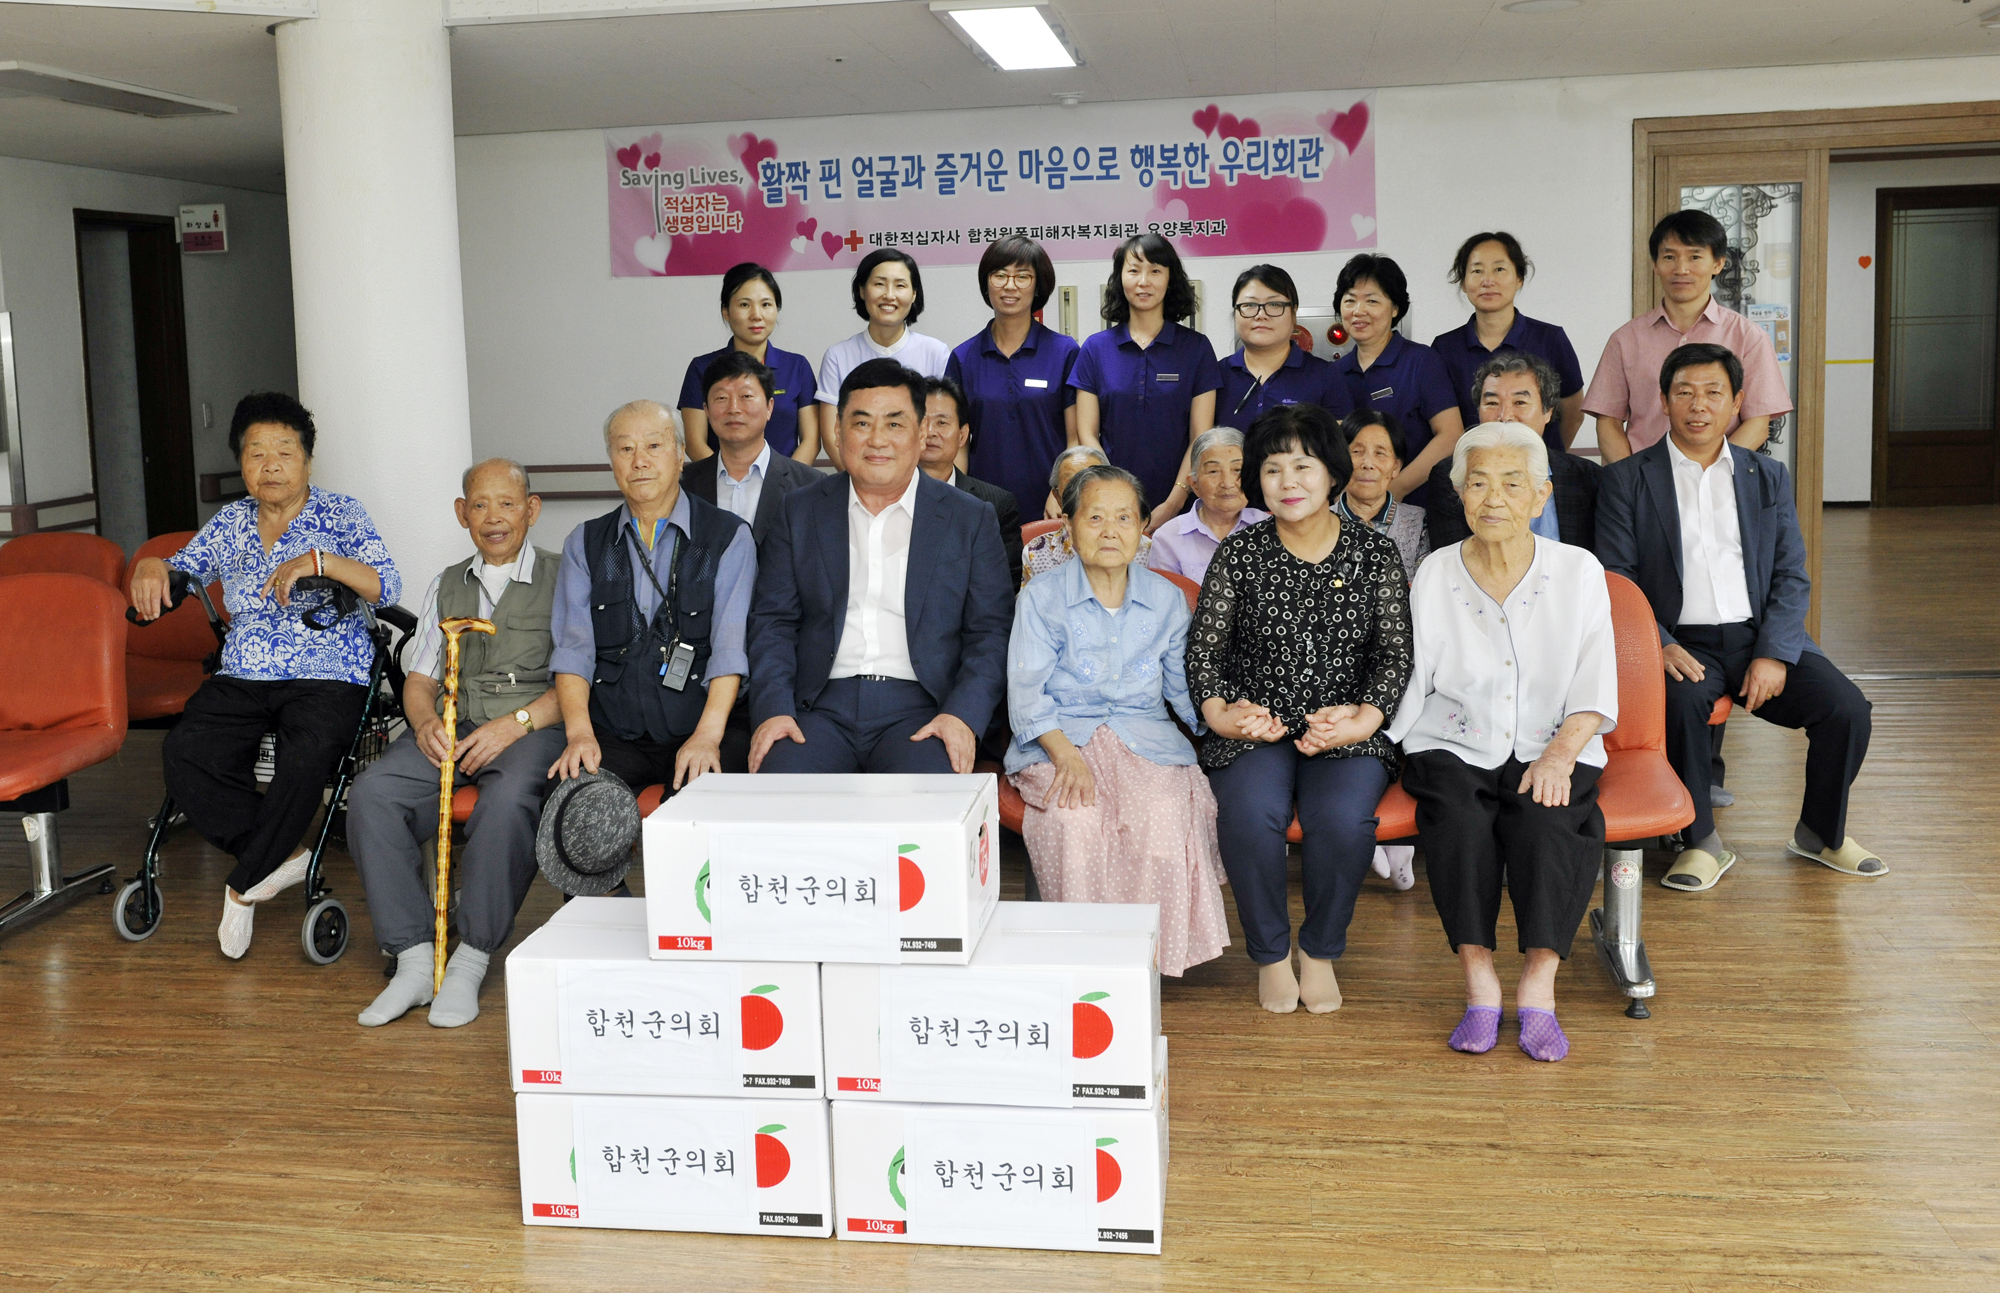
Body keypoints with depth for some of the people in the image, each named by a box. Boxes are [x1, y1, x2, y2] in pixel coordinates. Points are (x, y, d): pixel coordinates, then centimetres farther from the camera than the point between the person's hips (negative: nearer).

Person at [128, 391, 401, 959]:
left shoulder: (341, 514, 3)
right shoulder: (230, 523, 17)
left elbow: (387, 587, -10)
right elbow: (183, 570, 17)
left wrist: (319, 560, -25)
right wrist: (150, 567, -6)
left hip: (327, 678, -4)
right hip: (242, 679, 4)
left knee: (306, 758, -34)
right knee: (183, 753, -25)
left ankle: (245, 885, -13)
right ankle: (283, 857, -13)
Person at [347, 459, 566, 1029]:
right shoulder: (446, 585, 22)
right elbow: (419, 679, 18)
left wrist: (516, 722, -18)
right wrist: (426, 722, -6)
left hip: (534, 729, -4)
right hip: (451, 729, 5)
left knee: (507, 800, -38)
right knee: (369, 794, -24)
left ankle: (471, 960, -25)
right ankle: (414, 958, -21)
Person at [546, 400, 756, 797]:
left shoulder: (728, 536, 7)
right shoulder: (584, 543, 16)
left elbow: (731, 647, -5)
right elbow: (573, 647, 5)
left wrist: (708, 735, -20)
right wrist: (579, 732, -13)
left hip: (698, 733, -1)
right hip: (611, 736, 2)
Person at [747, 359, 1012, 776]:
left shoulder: (971, 519, 10)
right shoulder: (801, 511, 15)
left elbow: (991, 632, 6)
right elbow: (773, 620, 11)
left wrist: (963, 715, -11)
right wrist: (773, 709, -6)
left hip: (920, 709, -1)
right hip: (820, 707, 1)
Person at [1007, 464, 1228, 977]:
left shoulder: (1166, 599, 13)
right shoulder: (1042, 598, 4)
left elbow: (1185, 685, 15)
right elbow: (1028, 693, -3)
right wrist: (1065, 754, -20)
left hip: (1145, 737, 2)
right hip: (1061, 737, -1)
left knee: (1163, 812, -31)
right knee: (1075, 818, -34)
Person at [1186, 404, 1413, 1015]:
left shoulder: (1375, 553, 7)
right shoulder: (1239, 554, 6)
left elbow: (1396, 652, 4)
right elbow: (1203, 647, 3)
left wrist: (1366, 716, -13)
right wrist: (1216, 709, -16)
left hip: (1348, 731, 0)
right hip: (1256, 728, 0)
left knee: (1343, 817, -31)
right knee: (1250, 812, -32)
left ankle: (1321, 951, -3)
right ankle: (1270, 954, -6)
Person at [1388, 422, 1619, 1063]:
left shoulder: (1579, 571, 4)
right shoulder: (1435, 576, 5)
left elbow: (1595, 688, -1)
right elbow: (1408, 680, 0)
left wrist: (1560, 754, -18)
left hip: (1553, 748, 0)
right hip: (1456, 748, 0)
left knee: (1545, 821, -32)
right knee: (1458, 820, -31)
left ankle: (1538, 988, -24)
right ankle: (1479, 984, -24)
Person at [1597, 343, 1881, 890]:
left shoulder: (1769, 477, 15)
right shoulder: (1625, 480, 6)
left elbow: (1791, 577, 8)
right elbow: (1616, 579, -2)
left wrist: (1774, 655, -9)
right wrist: (1659, 645, -18)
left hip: (1762, 636, 3)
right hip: (1680, 643, -3)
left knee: (1847, 707, -18)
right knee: (1679, 701, -35)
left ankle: (1821, 833, 8)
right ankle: (1703, 842, -16)